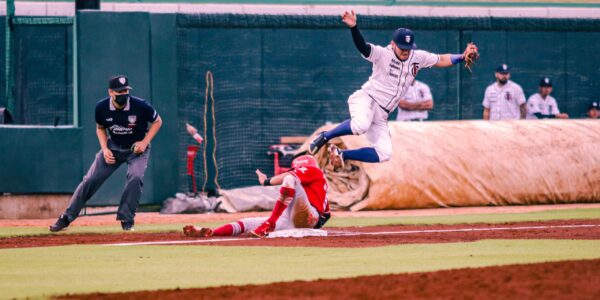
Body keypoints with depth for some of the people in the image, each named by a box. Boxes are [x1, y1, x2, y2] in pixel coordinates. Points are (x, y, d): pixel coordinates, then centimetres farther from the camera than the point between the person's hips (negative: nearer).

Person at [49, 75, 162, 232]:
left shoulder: (140, 106, -25)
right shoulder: (102, 107, -18)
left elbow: (157, 121, -7)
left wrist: (145, 142, -18)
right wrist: (105, 149, -11)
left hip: (136, 148, -2)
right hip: (113, 147, 2)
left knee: (135, 177, -28)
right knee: (91, 180, -4)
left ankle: (126, 219, -13)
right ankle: (66, 218, 6)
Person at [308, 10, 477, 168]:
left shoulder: (418, 57, 7)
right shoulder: (383, 54, -11)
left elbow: (441, 60, 17)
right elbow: (362, 47, -28)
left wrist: (462, 57, 3)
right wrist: (353, 28, -46)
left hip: (381, 115, 7)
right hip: (366, 99, -7)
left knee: (384, 154, -4)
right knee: (361, 125, -40)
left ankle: (341, 154, 9)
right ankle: (323, 137, -17)